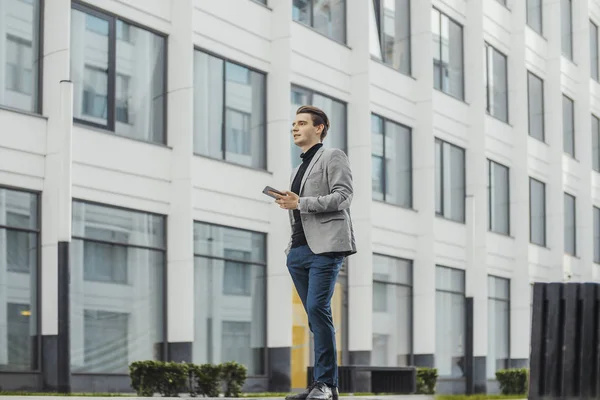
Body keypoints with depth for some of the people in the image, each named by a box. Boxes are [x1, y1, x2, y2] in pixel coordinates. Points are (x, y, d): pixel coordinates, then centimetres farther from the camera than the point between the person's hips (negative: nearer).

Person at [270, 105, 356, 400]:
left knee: (318, 309, -17)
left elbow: (343, 196, -9)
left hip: (325, 246, -7)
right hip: (299, 250, 7)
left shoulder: (333, 156, 4)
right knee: (316, 315, 6)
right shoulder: (298, 169, 26)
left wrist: (300, 203, -13)